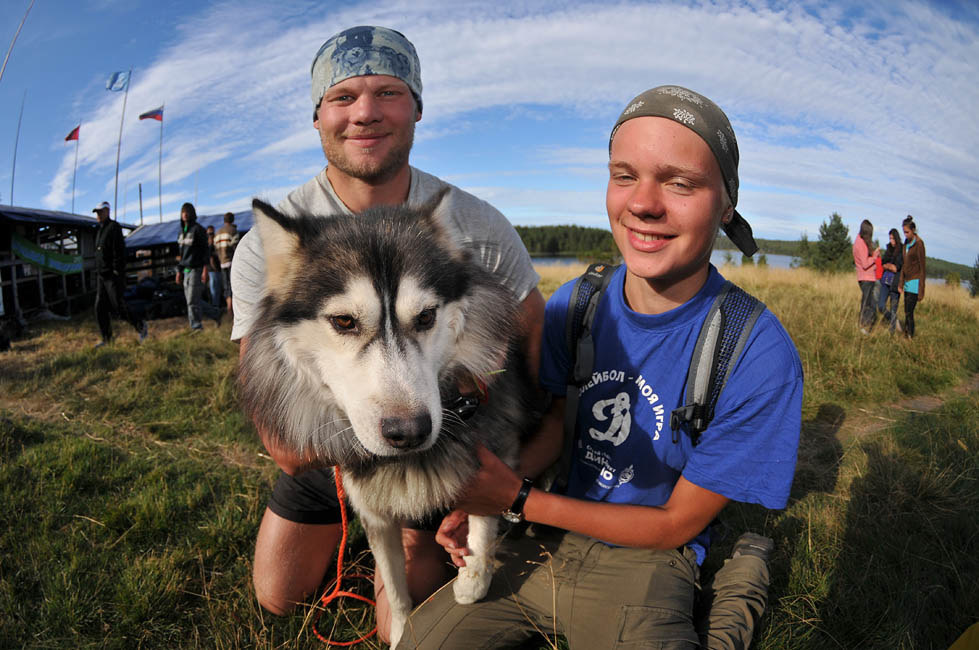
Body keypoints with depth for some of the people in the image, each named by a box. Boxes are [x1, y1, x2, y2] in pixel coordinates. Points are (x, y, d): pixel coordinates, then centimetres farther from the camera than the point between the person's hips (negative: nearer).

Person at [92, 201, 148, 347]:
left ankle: (141, 326, 9)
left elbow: (120, 252, -18)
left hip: (113, 276, -9)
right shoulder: (100, 230, 17)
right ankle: (106, 338, 12)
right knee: (100, 307, 6)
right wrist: (97, 274, 18)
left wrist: (118, 273, -22)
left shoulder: (114, 227, -10)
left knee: (118, 305, -8)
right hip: (101, 275, 9)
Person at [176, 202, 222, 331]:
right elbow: (181, 253, 21)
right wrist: (179, 271, 17)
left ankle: (196, 326, 4)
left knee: (192, 300, -7)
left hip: (196, 269, -8)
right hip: (186, 270, 8)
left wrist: (205, 270, -19)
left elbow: (205, 249, -12)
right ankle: (215, 314, 22)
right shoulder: (182, 231, 15)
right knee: (189, 299, 9)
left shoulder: (198, 229, -7)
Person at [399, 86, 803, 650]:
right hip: (545, 543, 4)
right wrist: (482, 500, -17)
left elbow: (677, 524, -15)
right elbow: (556, 423, 3)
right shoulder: (574, 306, -8)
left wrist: (518, 499, -21)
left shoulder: (759, 358, -23)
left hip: (643, 562, -3)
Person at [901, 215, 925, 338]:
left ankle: (910, 336, -4)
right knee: (906, 312, 8)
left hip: (915, 282, -7)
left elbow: (922, 268, -11)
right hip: (907, 283, 7)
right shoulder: (906, 243, 12)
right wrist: (901, 283, 14)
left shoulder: (918, 244, -11)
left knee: (909, 313, -9)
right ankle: (905, 335, 12)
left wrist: (921, 291, -13)